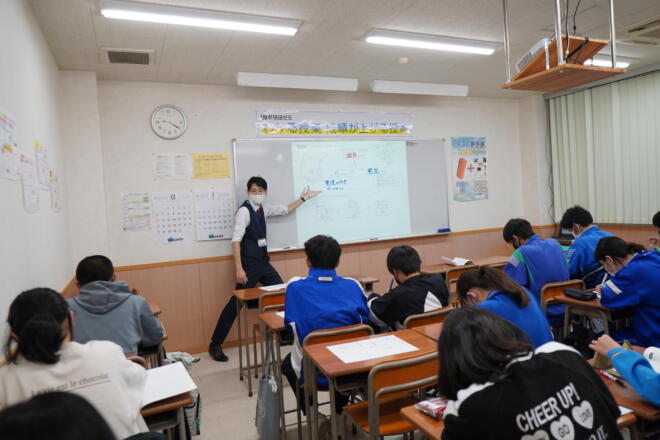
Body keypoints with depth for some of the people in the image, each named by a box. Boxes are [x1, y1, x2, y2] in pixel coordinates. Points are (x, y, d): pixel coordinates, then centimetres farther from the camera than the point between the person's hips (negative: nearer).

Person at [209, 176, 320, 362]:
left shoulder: (263, 209, 9)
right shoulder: (244, 211, -13)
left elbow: (285, 210, 26)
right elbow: (236, 240, -19)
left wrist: (304, 197, 28)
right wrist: (239, 269, -25)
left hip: (263, 262, 8)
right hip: (249, 263, -8)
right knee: (236, 302, -7)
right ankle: (215, 345, 3)